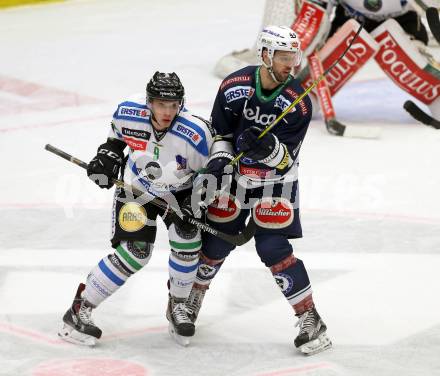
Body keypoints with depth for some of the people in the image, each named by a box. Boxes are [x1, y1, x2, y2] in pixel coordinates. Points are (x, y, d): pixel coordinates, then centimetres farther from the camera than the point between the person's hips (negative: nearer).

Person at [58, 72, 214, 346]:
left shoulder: (196, 134, -31)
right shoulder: (128, 114, -24)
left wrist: (192, 207, -23)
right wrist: (108, 156, -10)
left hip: (179, 191, 0)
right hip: (136, 189, 0)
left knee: (187, 238, -22)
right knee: (134, 253, -13)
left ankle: (178, 305, 4)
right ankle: (79, 311, -2)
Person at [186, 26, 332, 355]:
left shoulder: (298, 103, -19)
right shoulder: (234, 86, -13)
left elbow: (286, 158, -18)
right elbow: (219, 132, -1)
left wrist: (269, 148, -38)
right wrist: (218, 159, -18)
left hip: (274, 183, -2)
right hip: (235, 176, 3)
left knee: (273, 249, -14)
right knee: (215, 244, 8)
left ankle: (310, 319, -5)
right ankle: (192, 298, 36)